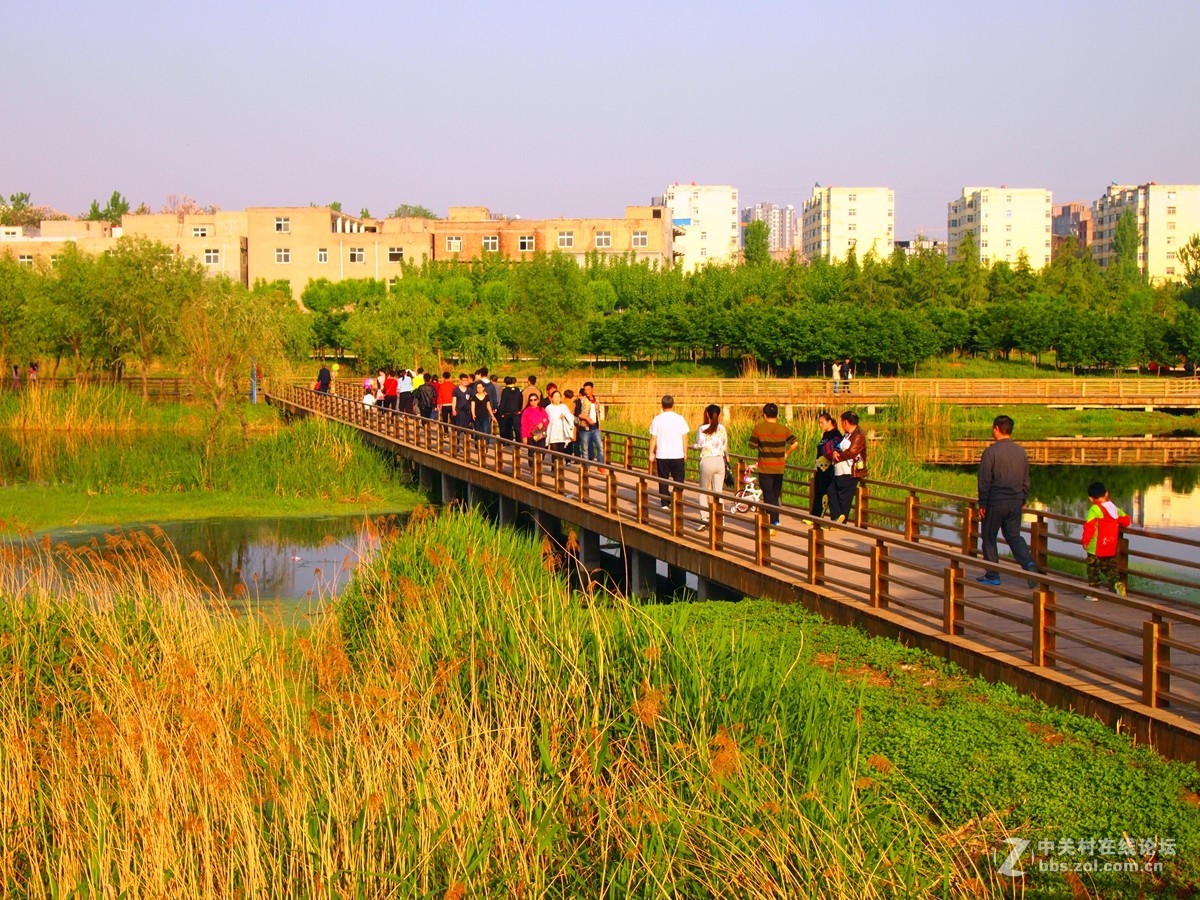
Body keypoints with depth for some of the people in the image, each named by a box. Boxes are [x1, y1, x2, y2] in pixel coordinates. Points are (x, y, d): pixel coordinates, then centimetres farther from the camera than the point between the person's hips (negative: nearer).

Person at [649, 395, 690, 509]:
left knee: (663, 480, 8)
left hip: (662, 455, 1)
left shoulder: (657, 419, -3)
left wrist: (651, 453, 6)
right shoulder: (680, 419, -4)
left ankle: (665, 504, 7)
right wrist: (685, 453, 8)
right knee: (678, 479, 9)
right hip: (677, 455, 0)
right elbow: (684, 437, -1)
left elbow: (653, 438, -2)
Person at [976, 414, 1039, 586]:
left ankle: (992, 575, 10)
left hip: (996, 501, -5)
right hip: (1015, 501, 5)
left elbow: (984, 480, -11)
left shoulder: (991, 452, -12)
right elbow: (1026, 479, 12)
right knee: (1014, 535, 13)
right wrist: (1023, 499, 22)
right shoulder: (1020, 451, 6)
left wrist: (982, 503, -5)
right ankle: (1028, 563, -10)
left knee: (989, 537, 8)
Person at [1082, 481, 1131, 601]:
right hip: (1111, 549, 5)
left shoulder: (1094, 510, -17)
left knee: (1093, 570, 8)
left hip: (1095, 548, -5)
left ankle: (1094, 593, 11)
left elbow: (1089, 527, -21)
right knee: (1110, 568, 17)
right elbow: (1127, 521, 8)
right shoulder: (1115, 508, 2)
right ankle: (1117, 583, -9)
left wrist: (1085, 541, -10)